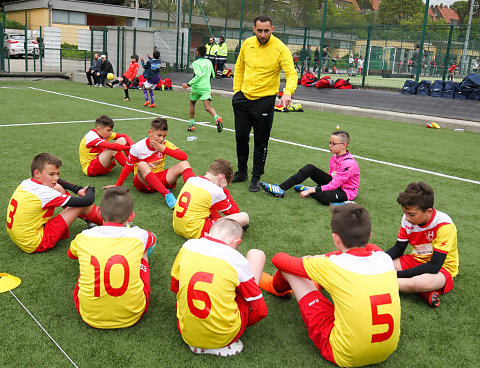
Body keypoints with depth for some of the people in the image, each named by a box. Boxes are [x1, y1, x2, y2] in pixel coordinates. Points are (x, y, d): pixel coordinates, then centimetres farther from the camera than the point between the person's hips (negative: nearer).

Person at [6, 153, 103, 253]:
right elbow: (87, 201, -23)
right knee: (82, 204, -10)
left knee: (58, 188, 13)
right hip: (35, 245, -9)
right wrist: (90, 191, 0)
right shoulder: (44, 193, -25)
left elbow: (56, 181, 21)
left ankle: (87, 218, 23)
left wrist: (78, 190, 11)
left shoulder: (26, 183, 0)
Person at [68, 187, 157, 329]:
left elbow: (71, 254, 22)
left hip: (90, 317, 1)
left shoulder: (84, 237, -6)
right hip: (131, 316, 0)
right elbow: (152, 239, 21)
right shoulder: (138, 236, -8)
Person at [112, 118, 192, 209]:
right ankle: (167, 194, -46)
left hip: (160, 179, 3)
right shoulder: (138, 147, -9)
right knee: (142, 165, -35)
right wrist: (117, 186, 3)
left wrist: (165, 150, -21)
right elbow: (128, 167, 0)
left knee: (184, 164, -17)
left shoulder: (165, 144, -3)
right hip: (144, 182, -2)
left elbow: (184, 157, -14)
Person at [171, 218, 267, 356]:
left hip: (187, 334, 4)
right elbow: (261, 311, -5)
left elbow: (174, 287, 14)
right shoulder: (237, 260, -11)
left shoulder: (188, 246, -3)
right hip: (224, 337, -4)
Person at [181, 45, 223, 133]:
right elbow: (212, 75, 20)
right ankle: (217, 118, -37)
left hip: (197, 87, -3)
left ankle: (192, 124, 22)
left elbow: (198, 75, -20)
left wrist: (189, 84, -17)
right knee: (208, 107, -7)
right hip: (207, 87, 3)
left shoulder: (195, 63, -7)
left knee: (192, 104, 19)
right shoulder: (209, 62, 11)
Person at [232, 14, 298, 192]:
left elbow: (291, 73, -20)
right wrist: (237, 90, 8)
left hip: (264, 101, -4)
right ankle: (242, 172, 33)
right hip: (243, 97, 5)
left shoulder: (280, 48, -13)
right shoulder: (247, 43, 1)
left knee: (261, 142, 3)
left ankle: (256, 178, 19)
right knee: (241, 137, 14)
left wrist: (288, 92, -38)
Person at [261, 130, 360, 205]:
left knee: (323, 196, -41)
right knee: (310, 168, -7)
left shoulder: (348, 163, -25)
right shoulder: (335, 157, 3)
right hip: (334, 183, 8)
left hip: (346, 191, -8)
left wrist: (311, 190, -28)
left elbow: (334, 185, -26)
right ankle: (281, 189, -14)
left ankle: (307, 189, -7)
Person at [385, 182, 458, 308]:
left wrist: (398, 274, -28)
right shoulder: (408, 219, -9)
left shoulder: (444, 225, -26)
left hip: (441, 268, -6)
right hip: (416, 260, 6)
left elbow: (434, 266, -27)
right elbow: (398, 248, 2)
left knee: (423, 282, -41)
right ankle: (423, 291, -23)